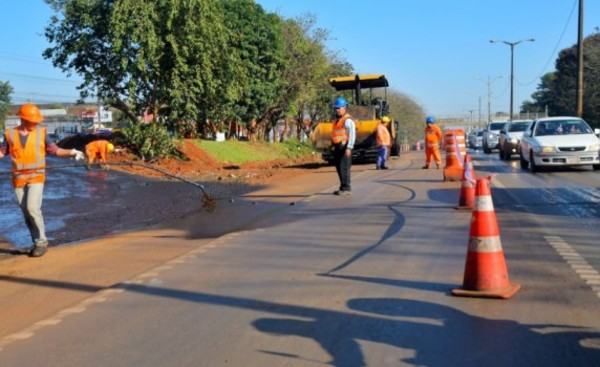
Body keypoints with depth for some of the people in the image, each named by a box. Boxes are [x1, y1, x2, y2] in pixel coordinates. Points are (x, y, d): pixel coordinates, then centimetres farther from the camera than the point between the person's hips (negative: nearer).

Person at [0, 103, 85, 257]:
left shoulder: (41, 132, -1)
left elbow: (54, 150, 0)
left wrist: (71, 152, -14)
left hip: (36, 177, -3)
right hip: (18, 179, 3)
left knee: (33, 208, -17)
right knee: (26, 213, 7)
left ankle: (41, 241, -4)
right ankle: (37, 243, 18)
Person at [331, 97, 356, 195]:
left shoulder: (348, 120, -10)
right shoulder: (337, 120, 18)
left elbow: (352, 134, -17)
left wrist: (349, 148, -23)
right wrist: (333, 146, 17)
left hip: (344, 147, -9)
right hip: (337, 147, 9)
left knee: (344, 168, -9)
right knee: (339, 168, 11)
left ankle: (346, 188, -5)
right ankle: (343, 187, 19)